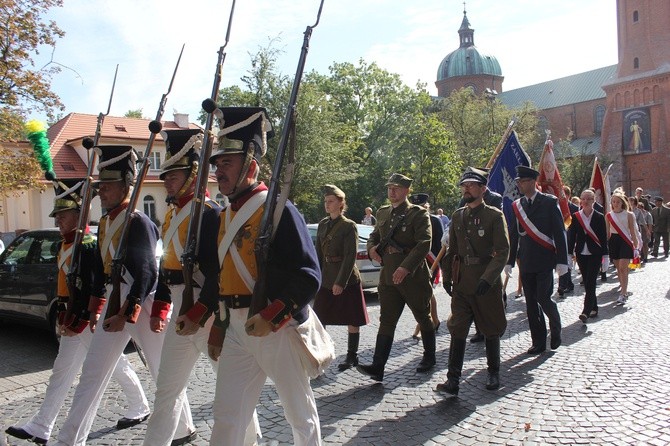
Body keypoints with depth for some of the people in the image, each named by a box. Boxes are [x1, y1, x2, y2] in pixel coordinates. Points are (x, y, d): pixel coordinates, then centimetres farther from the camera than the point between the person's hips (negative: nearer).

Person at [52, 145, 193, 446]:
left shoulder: (138, 222, -15)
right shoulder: (105, 222, 11)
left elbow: (147, 274, -20)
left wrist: (127, 315, -21)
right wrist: (96, 308, 18)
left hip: (141, 305, -8)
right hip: (115, 303, 8)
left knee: (163, 372, 7)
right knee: (92, 374, 8)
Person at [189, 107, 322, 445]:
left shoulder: (279, 211, -12)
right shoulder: (223, 218, 12)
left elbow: (309, 275, -19)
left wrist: (270, 316, -27)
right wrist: (195, 315, 12)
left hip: (276, 327, -7)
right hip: (236, 328, 7)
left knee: (299, 412, 11)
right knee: (226, 415, 10)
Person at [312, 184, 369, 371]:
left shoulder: (349, 226, -10)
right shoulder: (322, 225, 9)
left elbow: (350, 256, -15)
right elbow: (318, 253, 10)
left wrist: (341, 282, -19)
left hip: (347, 279, -6)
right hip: (326, 279, 6)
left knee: (352, 320, 5)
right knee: (319, 318, 6)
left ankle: (352, 356, 17)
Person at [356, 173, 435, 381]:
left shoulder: (418, 214, -8)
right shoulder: (383, 213, 12)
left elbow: (424, 244, -18)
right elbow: (374, 235, 25)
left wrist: (406, 267, -27)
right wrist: (371, 248, 1)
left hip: (414, 276, -5)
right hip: (388, 276, 5)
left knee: (424, 319, 12)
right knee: (386, 321, 0)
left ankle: (429, 358, 32)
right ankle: (377, 367, -3)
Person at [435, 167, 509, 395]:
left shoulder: (495, 216, -7)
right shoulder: (457, 216, 9)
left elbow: (503, 251, -12)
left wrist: (487, 279, -20)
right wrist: (447, 277, 9)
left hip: (487, 283, -4)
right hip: (461, 284, 4)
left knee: (491, 330, 12)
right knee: (457, 331, -2)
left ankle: (493, 373, 31)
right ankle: (453, 380, 1)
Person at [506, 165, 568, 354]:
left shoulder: (549, 202, -3)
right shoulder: (516, 205, 8)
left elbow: (559, 232, -5)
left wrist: (562, 261, -10)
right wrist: (509, 261, 10)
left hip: (545, 261, -4)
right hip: (525, 262, 4)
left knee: (543, 299, -7)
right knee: (531, 303, 6)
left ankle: (555, 328, 22)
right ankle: (538, 342, 16)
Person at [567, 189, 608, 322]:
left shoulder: (600, 217, -2)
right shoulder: (576, 216, 3)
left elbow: (604, 238, -1)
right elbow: (572, 236, 4)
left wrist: (605, 256, -3)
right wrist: (569, 254, 1)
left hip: (595, 254, -3)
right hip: (581, 255, 3)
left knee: (590, 283, -10)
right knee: (587, 283, 8)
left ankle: (586, 311, -12)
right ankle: (593, 309, 20)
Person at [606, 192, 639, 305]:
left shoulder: (629, 215, -1)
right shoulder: (608, 215, 6)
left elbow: (633, 232, 0)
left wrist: (635, 246, -2)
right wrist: (606, 245, 8)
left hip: (625, 241, -4)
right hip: (613, 241, 4)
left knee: (623, 268, -12)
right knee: (618, 268, 9)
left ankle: (623, 294, -12)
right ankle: (624, 290, 21)